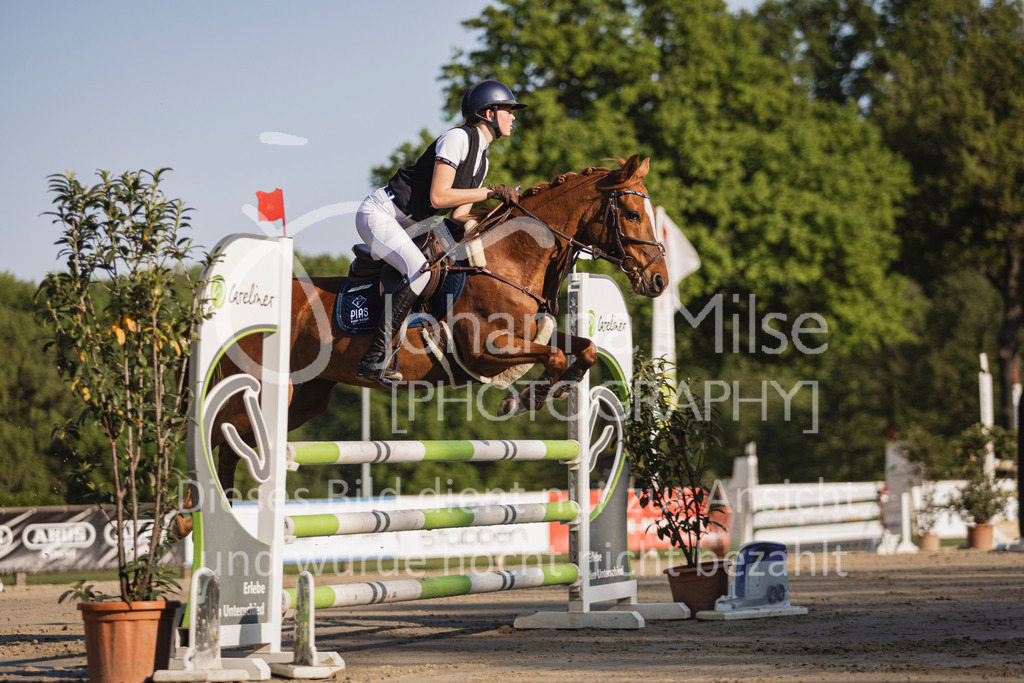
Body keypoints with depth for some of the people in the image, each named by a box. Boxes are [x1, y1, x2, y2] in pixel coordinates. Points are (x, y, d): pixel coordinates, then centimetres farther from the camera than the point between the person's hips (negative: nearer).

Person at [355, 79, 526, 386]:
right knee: (421, 271, -27)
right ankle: (374, 359, -29)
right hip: (379, 214, -10)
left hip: (403, 224, 10)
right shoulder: (458, 138, -16)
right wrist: (491, 192, -22)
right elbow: (438, 197, -25)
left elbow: (460, 216, 8)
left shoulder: (482, 160, 12)